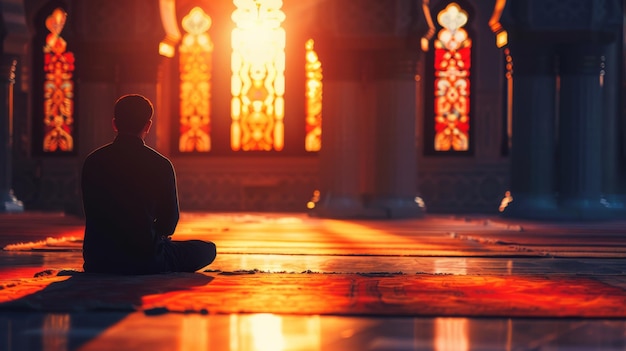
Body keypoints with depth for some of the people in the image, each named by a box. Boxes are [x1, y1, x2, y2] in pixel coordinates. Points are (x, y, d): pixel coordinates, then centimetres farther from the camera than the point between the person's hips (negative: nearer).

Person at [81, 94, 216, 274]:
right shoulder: (161, 165, -9)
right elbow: (170, 221, -1)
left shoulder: (92, 161, 1)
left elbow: (92, 214, 11)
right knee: (208, 249, 16)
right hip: (145, 259, -5)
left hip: (97, 262, 5)